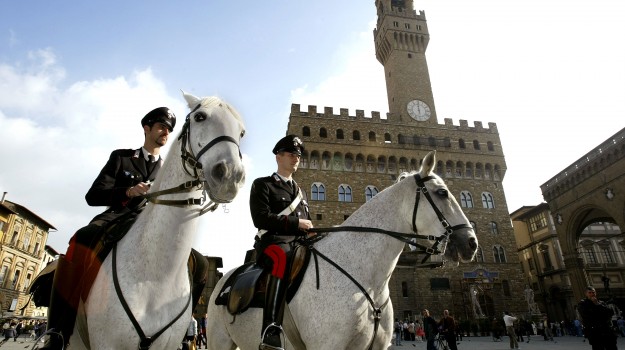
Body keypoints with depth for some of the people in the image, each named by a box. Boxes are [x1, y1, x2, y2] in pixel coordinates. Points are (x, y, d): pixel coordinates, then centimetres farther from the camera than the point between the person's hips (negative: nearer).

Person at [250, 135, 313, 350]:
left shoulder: (300, 191, 26)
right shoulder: (262, 185, 6)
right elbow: (261, 218, -9)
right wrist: (296, 222, -11)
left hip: (299, 243, 7)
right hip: (273, 241, -7)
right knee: (284, 259, -39)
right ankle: (270, 333, -43)